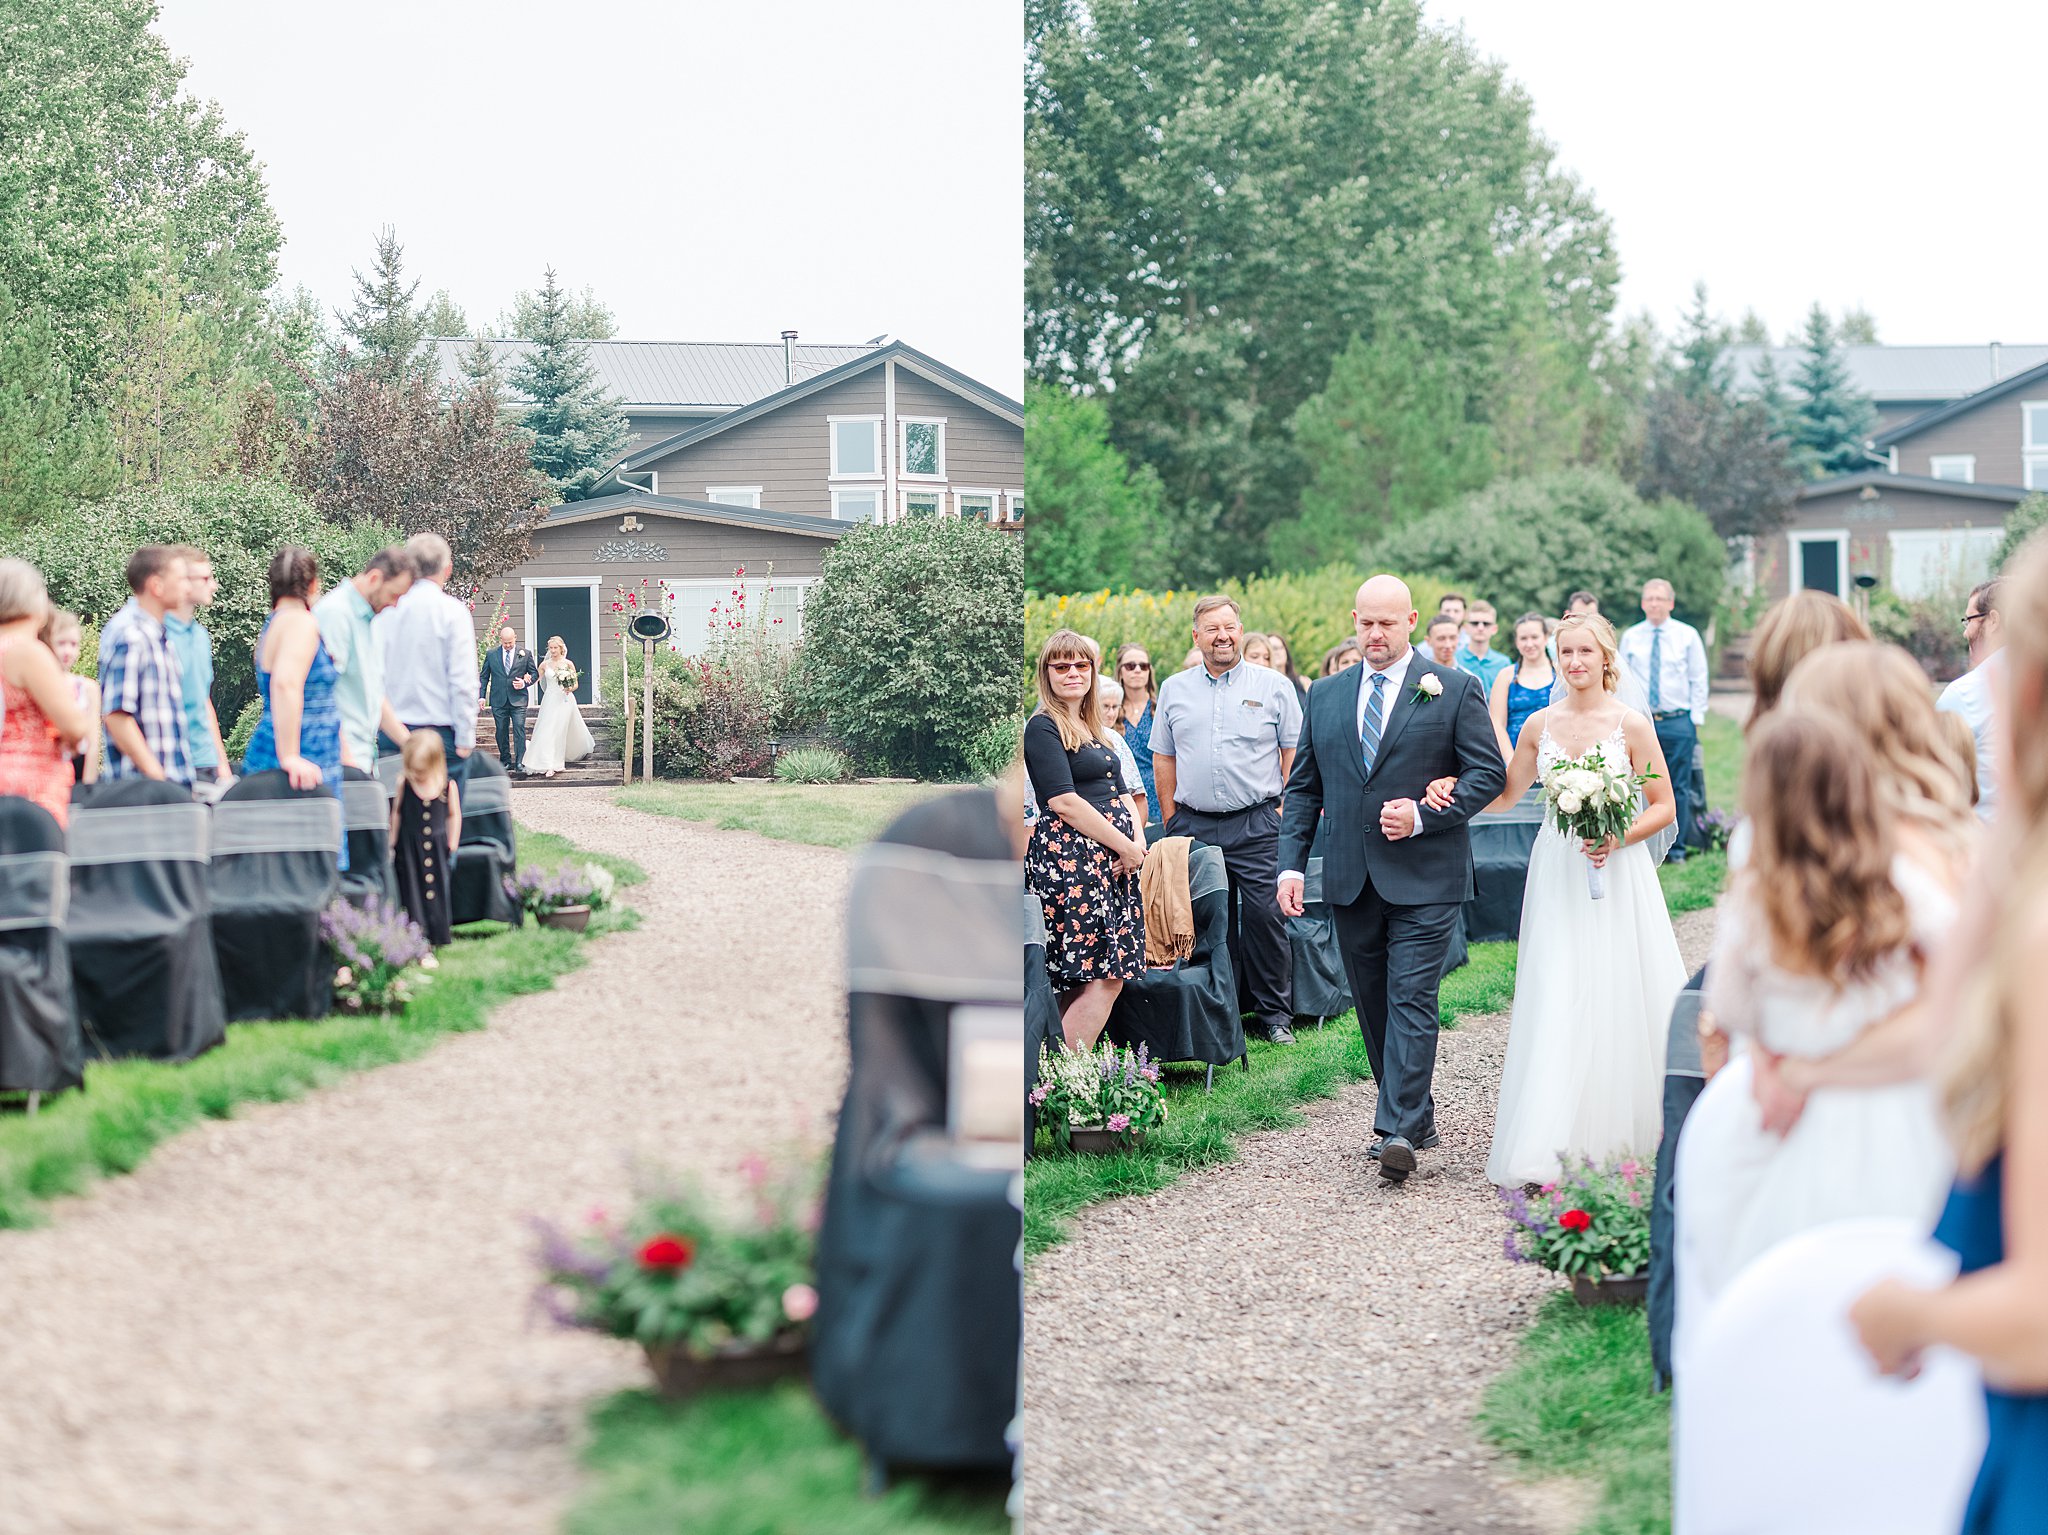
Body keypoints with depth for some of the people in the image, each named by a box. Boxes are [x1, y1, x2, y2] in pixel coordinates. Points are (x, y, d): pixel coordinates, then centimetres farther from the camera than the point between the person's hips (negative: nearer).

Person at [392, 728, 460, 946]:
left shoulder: (449, 786, -6)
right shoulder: (403, 784, -7)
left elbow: (454, 815, 6)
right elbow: (396, 814, 4)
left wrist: (452, 847, 5)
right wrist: (392, 845, 6)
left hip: (437, 848, 1)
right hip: (410, 849, -1)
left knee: (438, 892, 7)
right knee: (413, 893, -1)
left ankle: (439, 936, 18)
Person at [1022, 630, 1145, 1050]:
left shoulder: (1094, 729, 20)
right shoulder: (1043, 727, -6)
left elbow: (1121, 793, 20)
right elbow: (1063, 801, -14)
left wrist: (1139, 841, 0)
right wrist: (1126, 846, -11)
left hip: (1115, 859, 8)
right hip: (1070, 855, -8)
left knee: (1109, 975, 2)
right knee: (1101, 976, -14)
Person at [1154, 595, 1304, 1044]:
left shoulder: (1273, 686, 4)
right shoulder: (1174, 690, 12)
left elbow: (1294, 751, 4)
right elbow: (1163, 757, 14)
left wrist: (1287, 812, -4)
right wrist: (1171, 821, 8)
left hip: (1257, 825, -2)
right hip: (1193, 827, 3)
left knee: (1264, 916, -6)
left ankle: (1275, 1013, 3)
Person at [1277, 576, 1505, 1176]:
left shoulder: (1455, 690, 0)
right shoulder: (1326, 696, 12)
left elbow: (1489, 773, -2)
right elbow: (1303, 787, 14)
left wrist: (1423, 816, -13)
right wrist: (1292, 863, 3)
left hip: (1423, 877, -5)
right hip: (1351, 878, 5)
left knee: (1411, 999, -12)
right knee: (1373, 1006, 9)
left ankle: (1399, 1130, -17)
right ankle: (1415, 1117, 21)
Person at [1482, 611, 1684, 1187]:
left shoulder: (1631, 725, -4)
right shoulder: (1540, 725, 5)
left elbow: (1663, 806, 0)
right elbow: (1504, 796, 13)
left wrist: (1618, 838, -16)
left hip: (1616, 874, -2)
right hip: (1556, 875, 2)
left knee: (1618, 997, 1)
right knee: (1556, 1000, -3)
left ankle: (1620, 1126, 19)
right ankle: (1549, 1144, -3)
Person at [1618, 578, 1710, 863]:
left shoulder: (1687, 635, 4)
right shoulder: (1630, 637, 7)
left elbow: (1699, 679, 6)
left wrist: (1696, 719, -1)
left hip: (1678, 722, -1)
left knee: (1679, 787, 2)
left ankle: (1677, 848, 11)